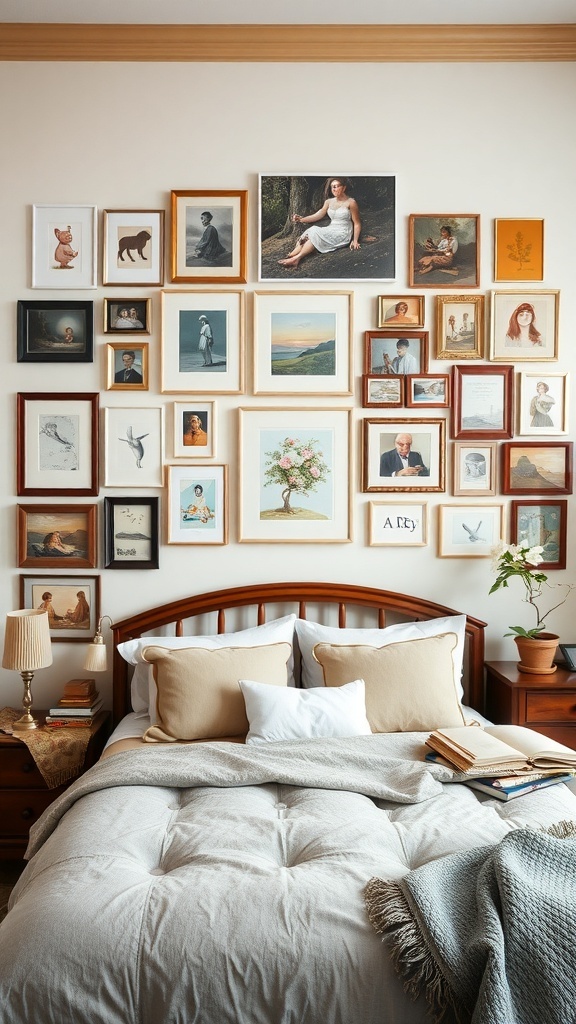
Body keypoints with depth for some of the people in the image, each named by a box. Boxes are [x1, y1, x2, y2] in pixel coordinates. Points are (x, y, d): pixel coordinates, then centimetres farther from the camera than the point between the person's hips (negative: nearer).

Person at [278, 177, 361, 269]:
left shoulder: (351, 202, -4)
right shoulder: (329, 202, 12)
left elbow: (357, 223, -3)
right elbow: (317, 215, 7)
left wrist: (355, 240, -15)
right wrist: (301, 219, -7)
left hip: (343, 234, -6)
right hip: (331, 230, 6)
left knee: (316, 234, -28)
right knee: (309, 232, -21)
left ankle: (297, 258, -38)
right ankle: (290, 256, -37)